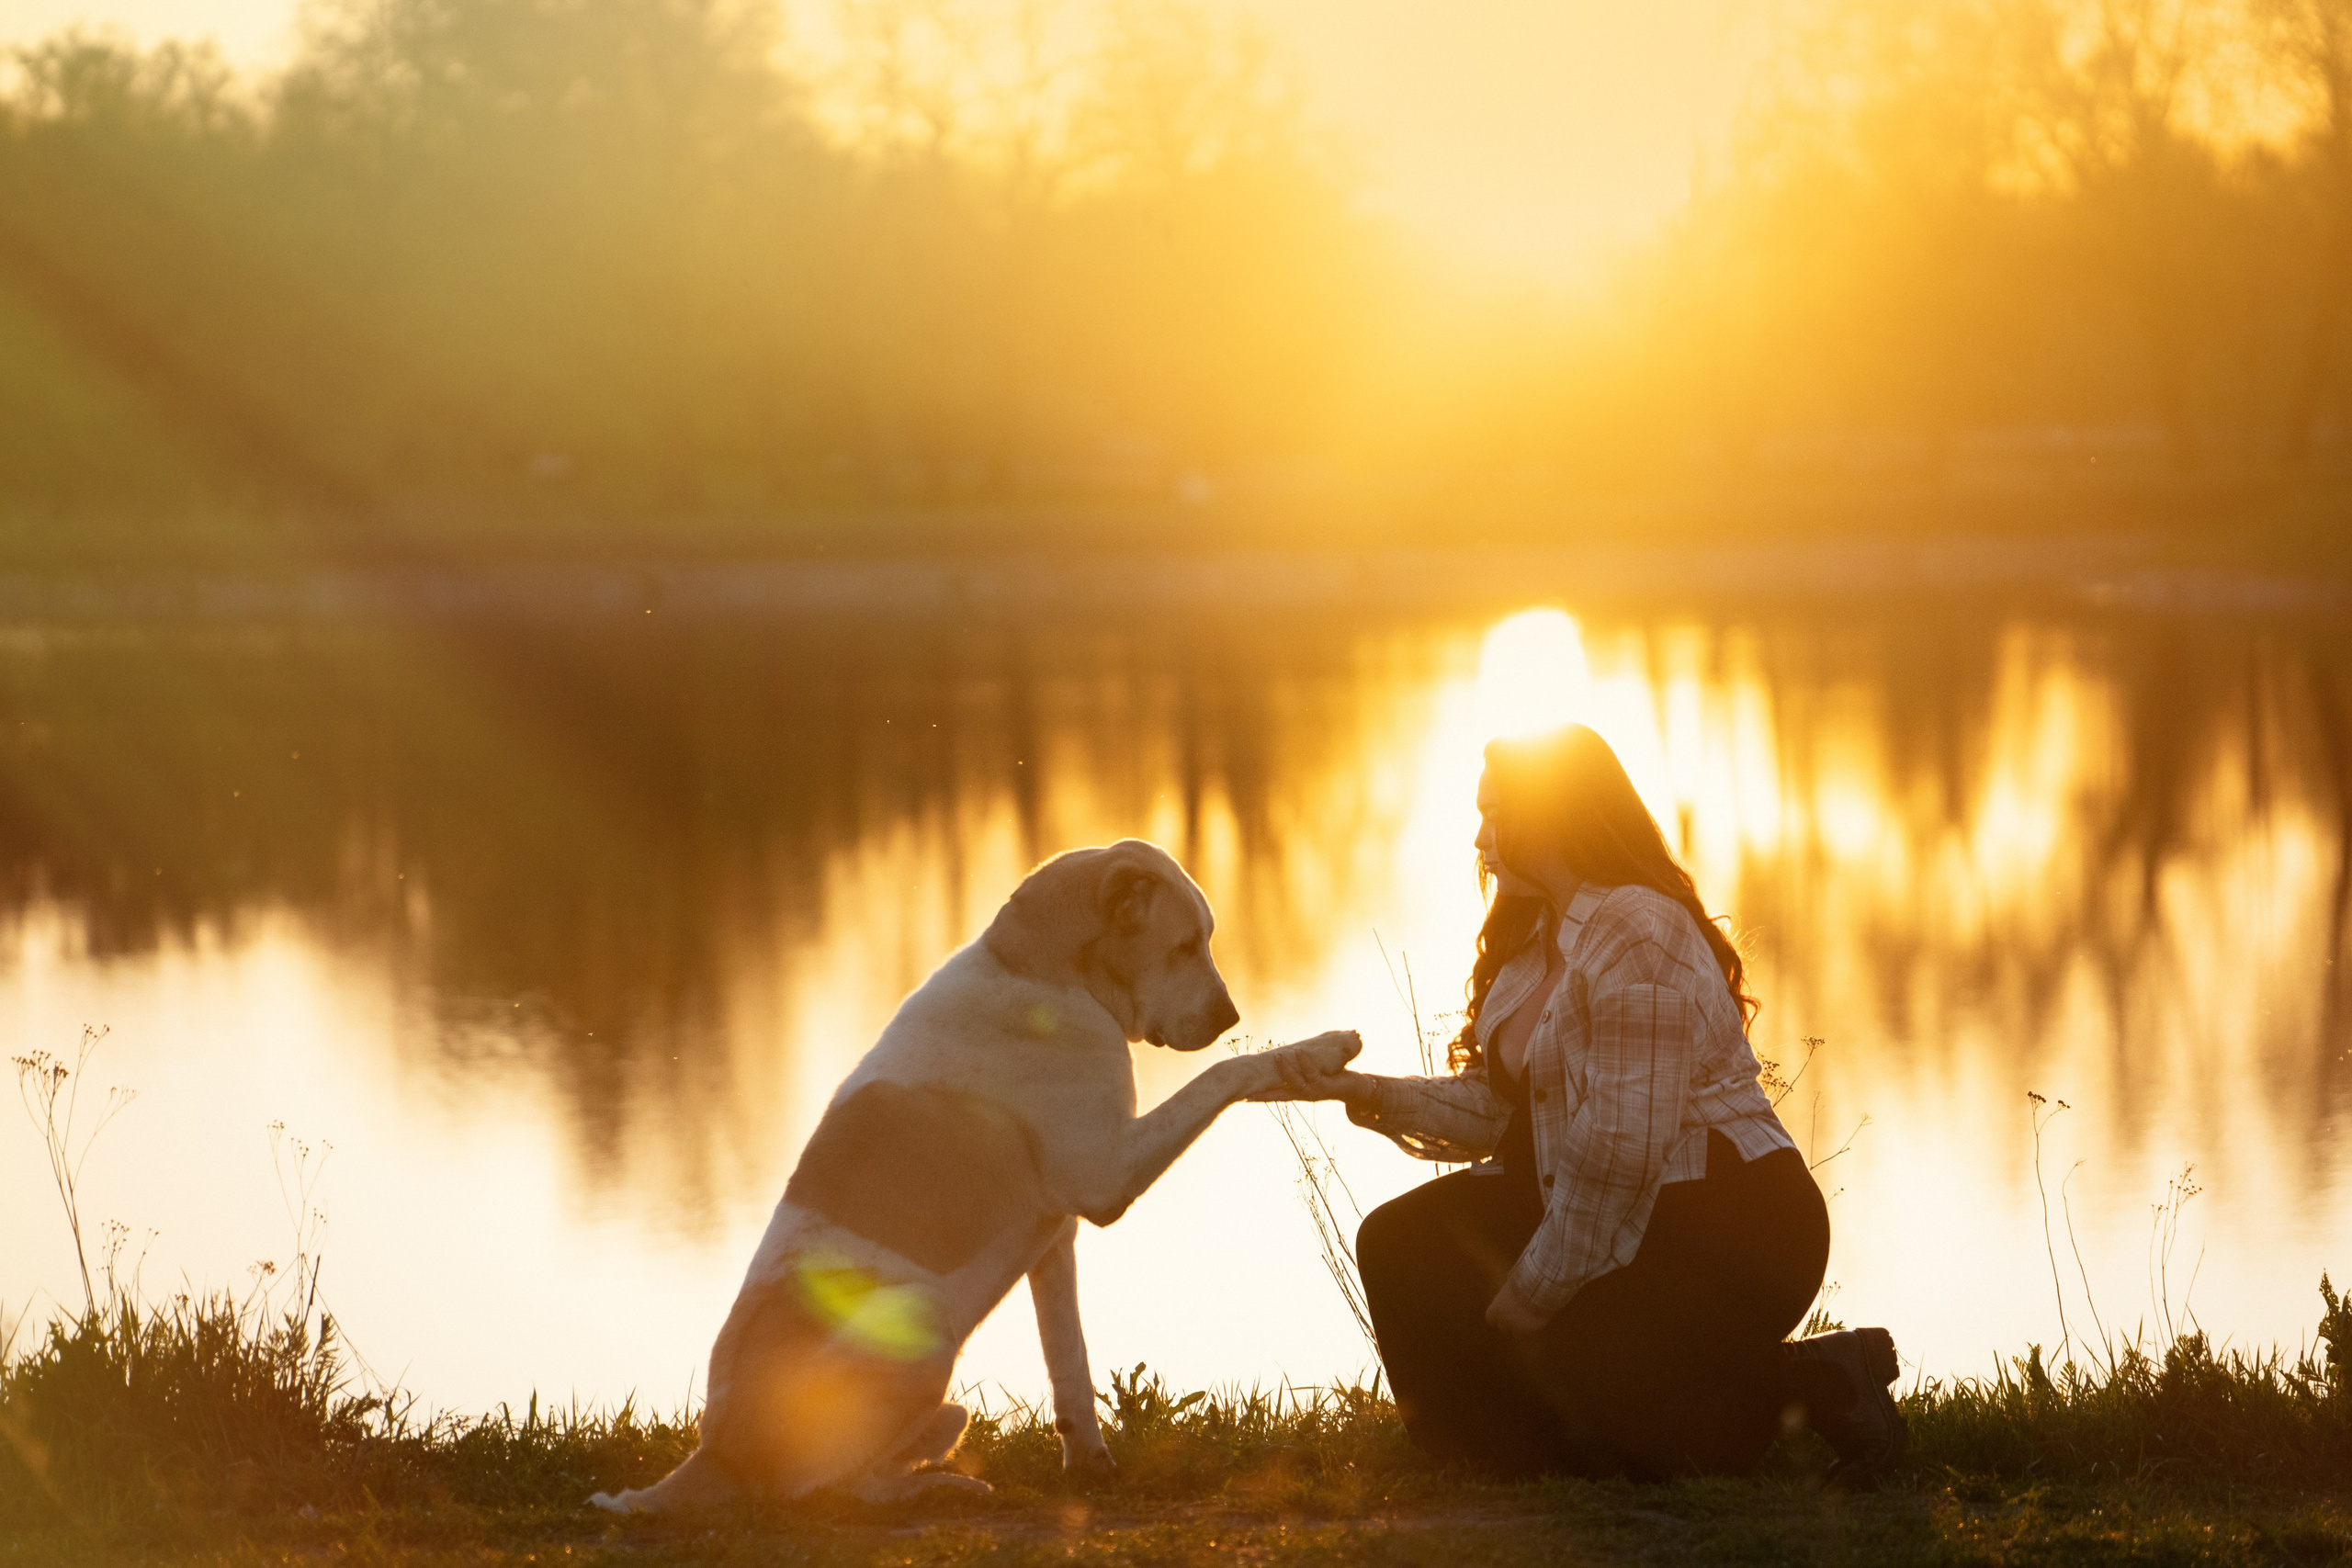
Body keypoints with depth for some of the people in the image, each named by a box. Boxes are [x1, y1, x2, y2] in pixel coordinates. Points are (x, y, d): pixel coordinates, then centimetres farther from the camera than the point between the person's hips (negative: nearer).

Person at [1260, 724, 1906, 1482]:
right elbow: (1496, 1109, 11)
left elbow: (1619, 1150, -25)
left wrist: (1530, 1295, -19)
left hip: (1729, 1229, -10)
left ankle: (1811, 1383, -6)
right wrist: (1365, 1092, -1)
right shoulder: (1534, 936, 11)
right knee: (1402, 1244, 2)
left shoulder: (1638, 936, -21)